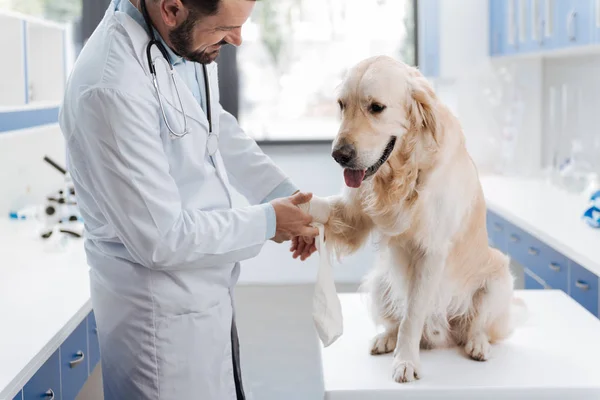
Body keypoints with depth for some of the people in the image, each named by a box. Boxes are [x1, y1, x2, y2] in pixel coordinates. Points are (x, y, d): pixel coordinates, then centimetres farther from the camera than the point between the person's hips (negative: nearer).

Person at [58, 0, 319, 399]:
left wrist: (285, 194, 2)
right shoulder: (112, 86, -30)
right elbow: (160, 238, -26)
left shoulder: (186, 42, -4)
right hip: (163, 313, -8)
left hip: (208, 290, 8)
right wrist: (267, 222, -14)